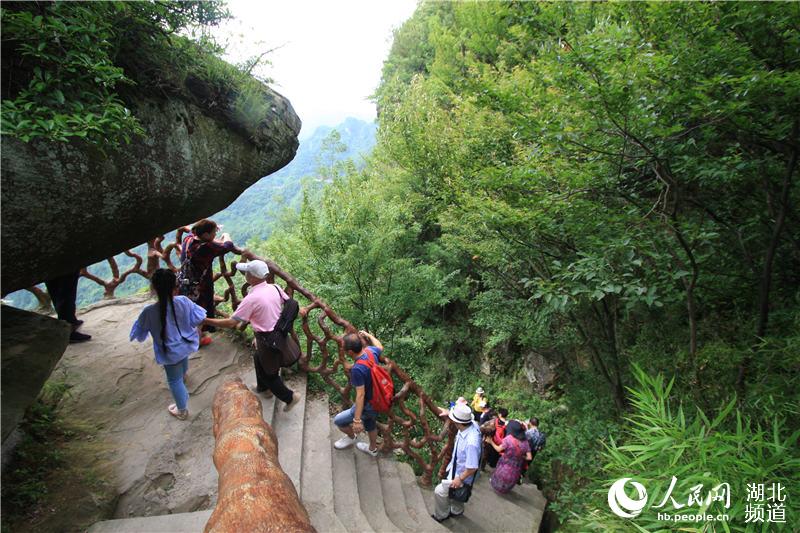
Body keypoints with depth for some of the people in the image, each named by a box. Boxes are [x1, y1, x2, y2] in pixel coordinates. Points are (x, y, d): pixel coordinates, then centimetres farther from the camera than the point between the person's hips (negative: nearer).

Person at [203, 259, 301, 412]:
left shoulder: (251, 298, -25)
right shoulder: (275, 288, -7)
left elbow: (231, 322, -21)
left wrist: (206, 321, -11)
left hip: (268, 340, -8)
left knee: (269, 373, 14)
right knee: (258, 359, 31)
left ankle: (289, 396, 23)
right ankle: (263, 387, 51)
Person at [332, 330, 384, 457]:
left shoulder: (357, 369, -36)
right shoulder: (371, 351, -14)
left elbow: (360, 395, -33)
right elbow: (380, 346, 10)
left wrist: (357, 420, -27)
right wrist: (368, 335, 24)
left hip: (368, 406, -8)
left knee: (338, 420, 12)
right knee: (370, 425, 32)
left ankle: (351, 437, 39)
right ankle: (373, 449, 55)